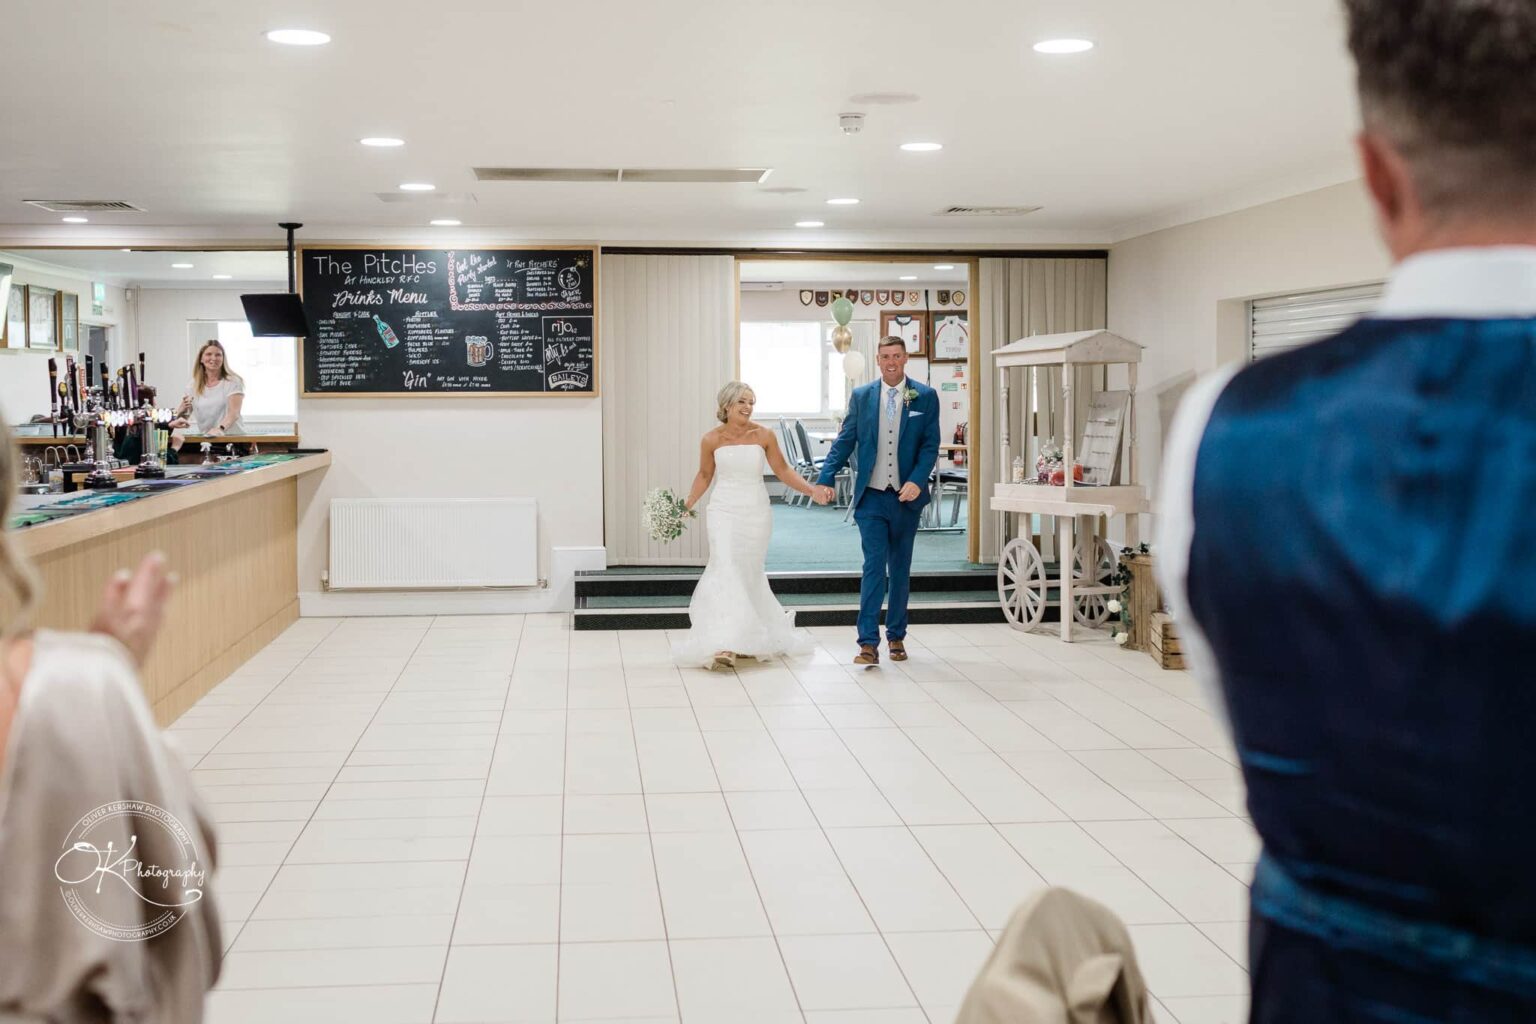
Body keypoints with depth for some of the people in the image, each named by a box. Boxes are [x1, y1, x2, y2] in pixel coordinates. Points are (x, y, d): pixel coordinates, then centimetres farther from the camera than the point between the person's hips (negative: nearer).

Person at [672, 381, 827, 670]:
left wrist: (812, 491, -2)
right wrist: (686, 505, 7)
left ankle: (750, 639, 22)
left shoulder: (764, 436, -2)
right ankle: (724, 644, -16)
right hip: (724, 511, -1)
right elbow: (705, 475, 12)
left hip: (756, 513, 1)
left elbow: (782, 470, 6)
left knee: (749, 572, 7)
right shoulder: (712, 440, -1)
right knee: (726, 569, -13)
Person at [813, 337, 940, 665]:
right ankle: (868, 643, -10)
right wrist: (826, 478, -7)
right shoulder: (861, 396, 4)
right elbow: (844, 441, 4)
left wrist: (917, 481, -17)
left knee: (900, 569, 11)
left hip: (906, 497, 1)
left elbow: (930, 445, -2)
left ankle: (896, 636, 23)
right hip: (871, 496, -1)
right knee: (874, 567, -8)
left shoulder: (925, 397, 1)